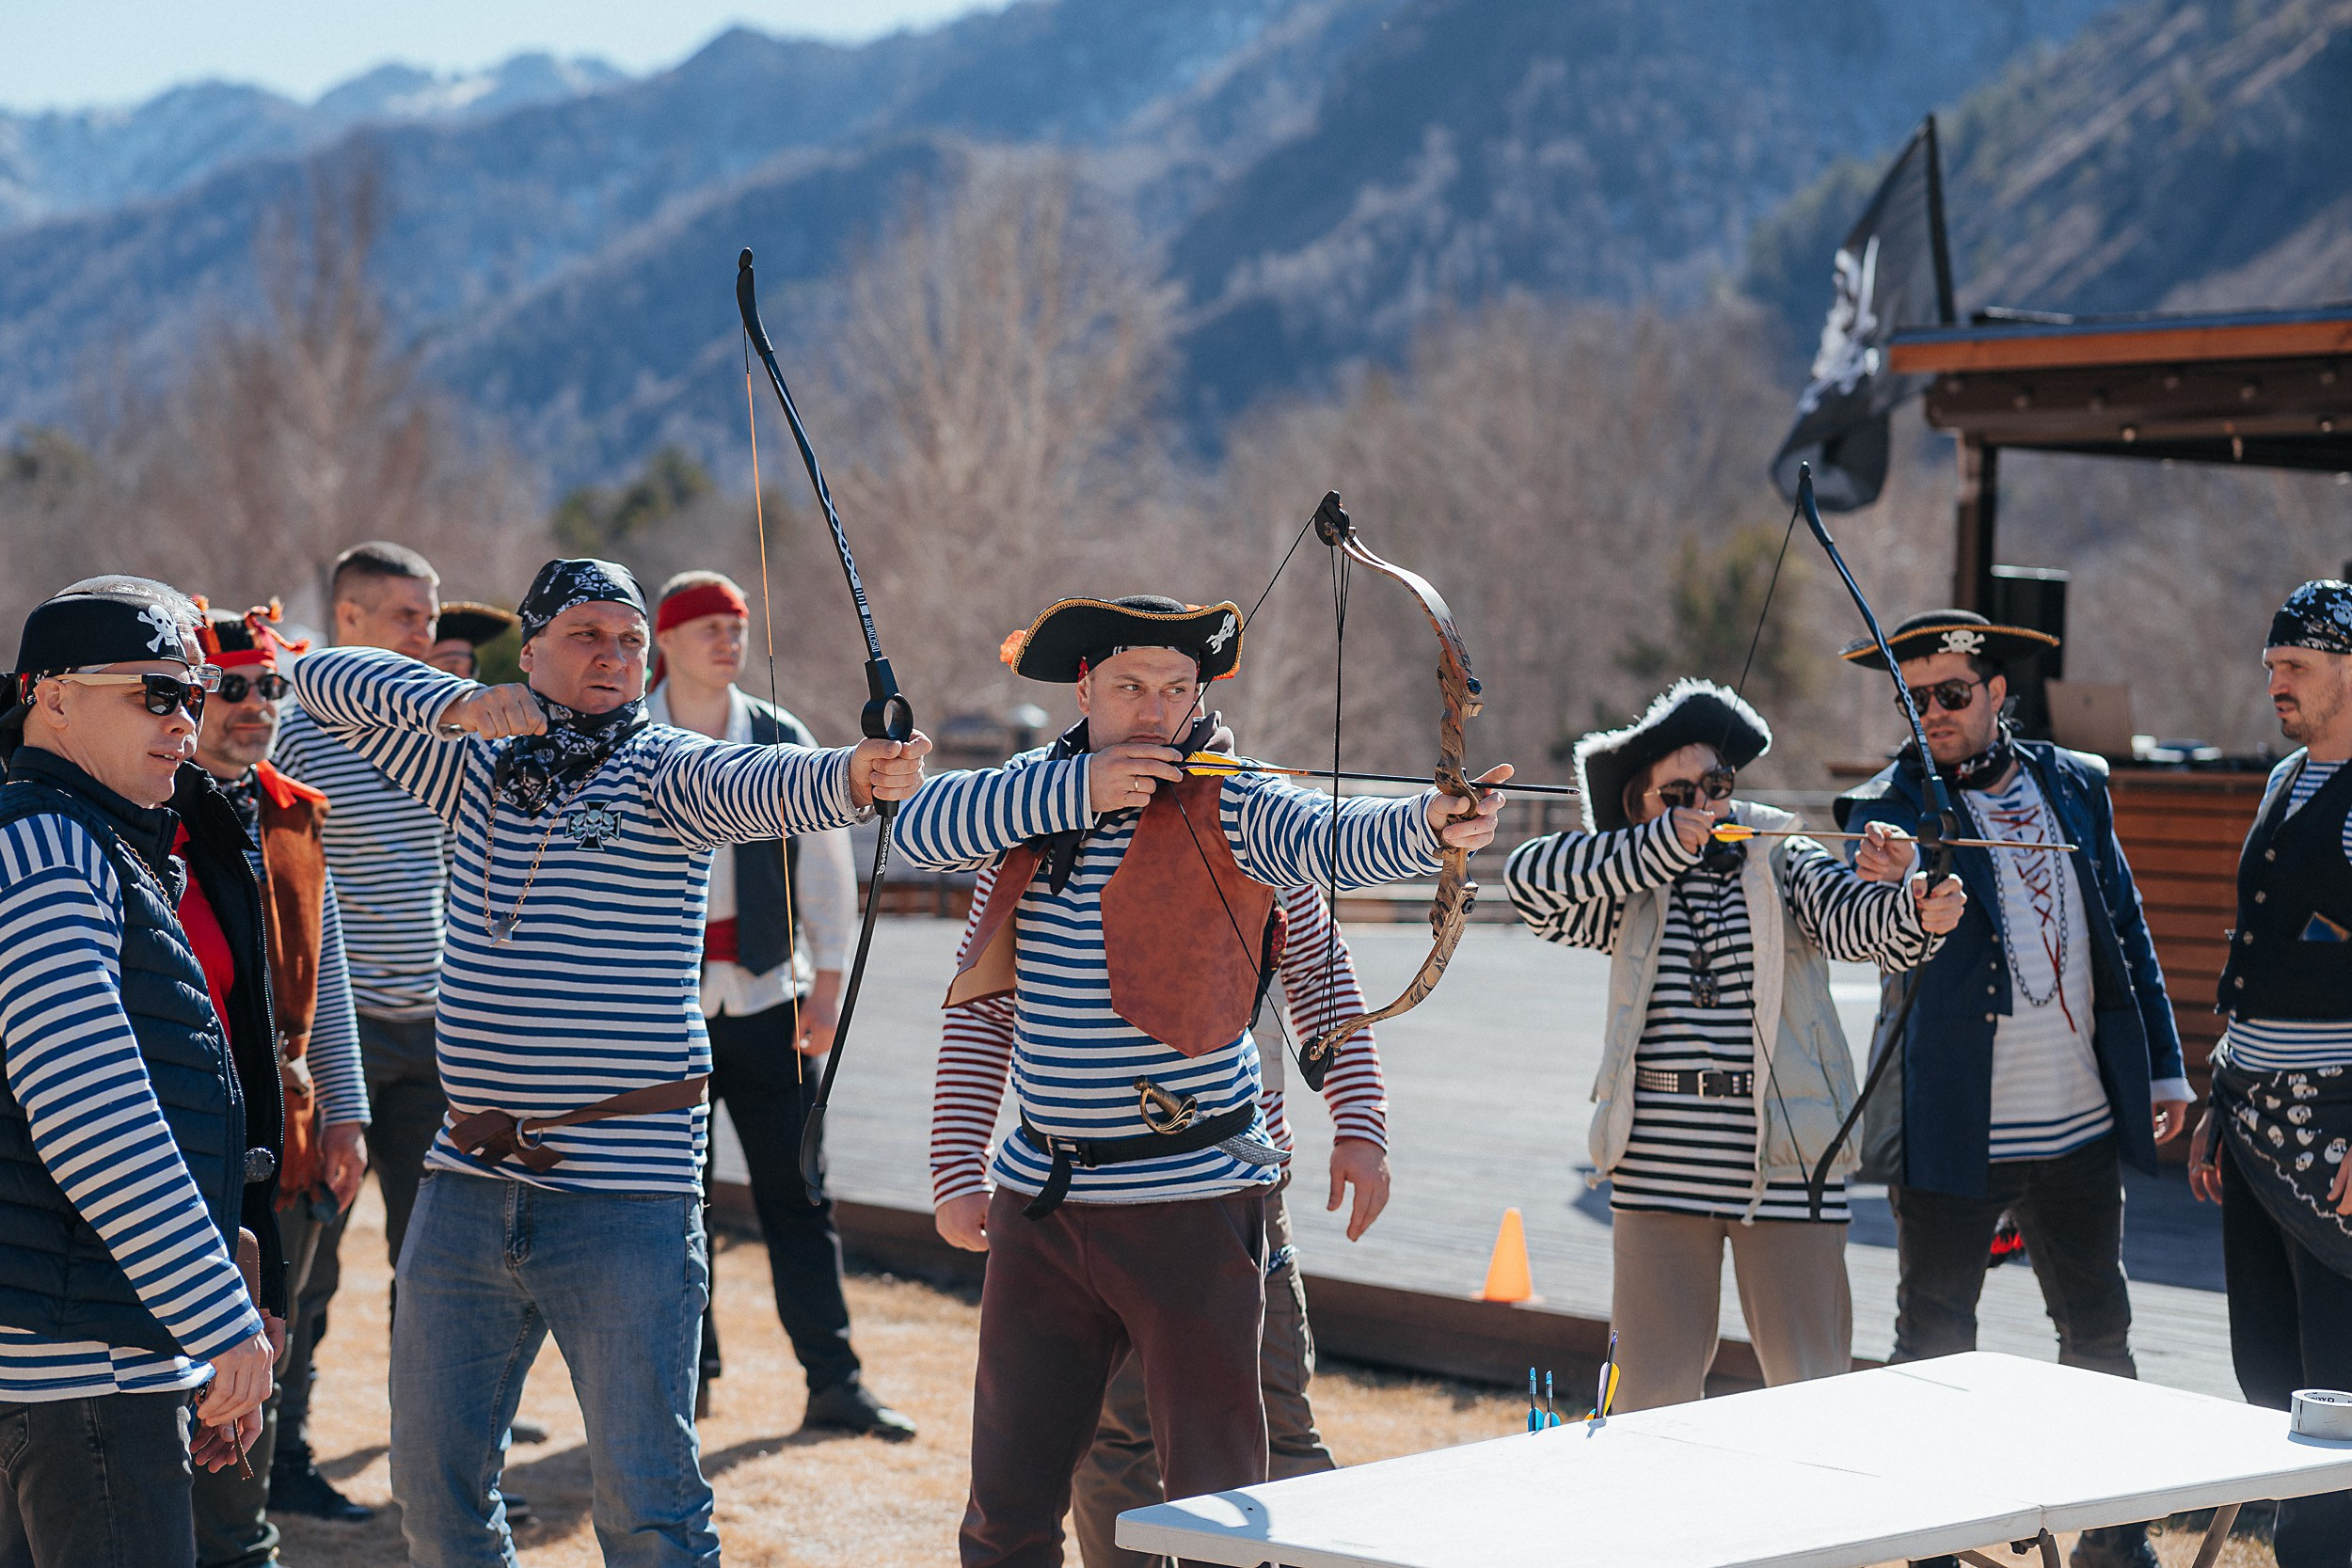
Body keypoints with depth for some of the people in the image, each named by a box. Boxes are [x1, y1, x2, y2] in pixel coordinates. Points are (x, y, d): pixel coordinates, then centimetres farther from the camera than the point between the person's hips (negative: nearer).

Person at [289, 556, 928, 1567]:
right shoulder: (480, 764, 12)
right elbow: (324, 680, 8)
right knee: (432, 1484, 13)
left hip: (623, 1199, -5)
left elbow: (758, 784, -24)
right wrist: (457, 704, -11)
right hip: (465, 1185, 5)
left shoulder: (663, 771, -2)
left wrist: (853, 775, -47)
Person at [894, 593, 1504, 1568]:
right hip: (1040, 1202, 5)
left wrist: (1427, 824, -47)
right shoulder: (1035, 802, 8)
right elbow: (920, 826, -7)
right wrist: (1077, 789, -16)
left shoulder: (1229, 809, -8)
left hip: (1188, 1204, -4)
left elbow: (1336, 840, -25)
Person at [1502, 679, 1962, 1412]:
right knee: (1653, 1395, 6)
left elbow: (1852, 920, -16)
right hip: (1658, 1174, 2)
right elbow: (1529, 878, -9)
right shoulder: (1629, 892, 8)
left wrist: (1910, 907, -40)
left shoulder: (1785, 864, 3)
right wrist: (1665, 844, -15)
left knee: (1813, 1391, 2)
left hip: (1784, 1168, -1)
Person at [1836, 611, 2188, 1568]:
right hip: (1953, 1131, -4)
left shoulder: (2075, 785, 8)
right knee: (1934, 1346, 5)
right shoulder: (1891, 807, -6)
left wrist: (2162, 1067, 12)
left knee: (2099, 1333, 13)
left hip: (2081, 1128, 4)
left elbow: (2125, 933, 14)